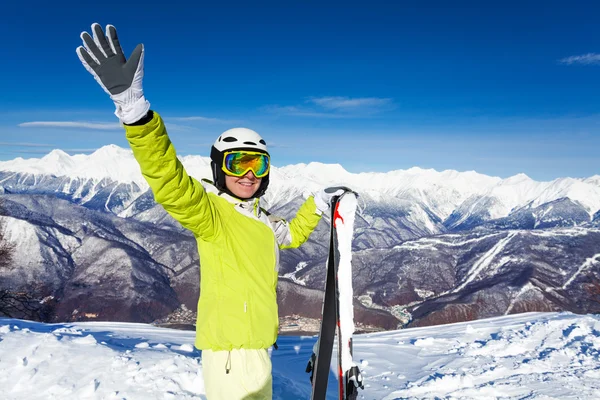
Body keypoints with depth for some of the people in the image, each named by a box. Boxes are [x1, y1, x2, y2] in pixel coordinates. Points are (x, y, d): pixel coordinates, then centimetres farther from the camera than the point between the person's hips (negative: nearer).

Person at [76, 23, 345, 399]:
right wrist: (133, 106, -47)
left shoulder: (263, 221, 10)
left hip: (257, 346, 8)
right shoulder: (211, 212, -15)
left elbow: (291, 234, 31)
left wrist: (318, 202, 25)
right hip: (231, 350, -8)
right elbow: (170, 183, -34)